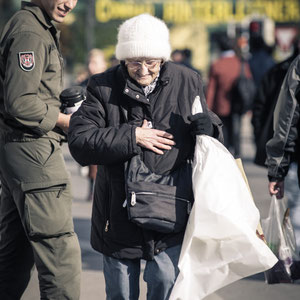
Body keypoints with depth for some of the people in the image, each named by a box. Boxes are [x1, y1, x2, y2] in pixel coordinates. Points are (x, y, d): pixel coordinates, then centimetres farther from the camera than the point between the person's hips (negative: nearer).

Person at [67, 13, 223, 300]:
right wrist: (132, 136, -18)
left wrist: (207, 126, -9)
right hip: (118, 212, 0)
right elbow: (79, 142, -14)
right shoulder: (103, 88, -4)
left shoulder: (187, 82, 2)